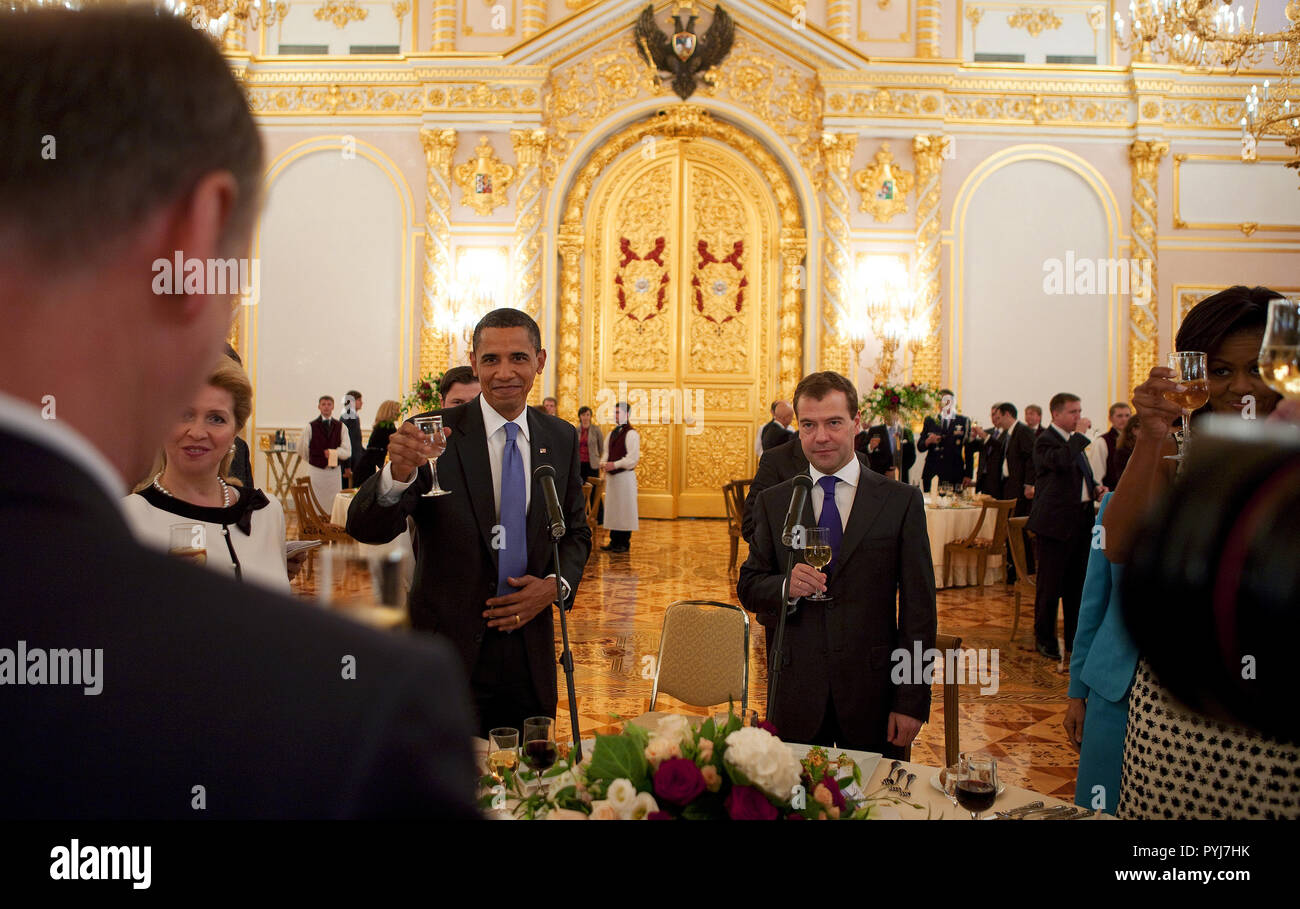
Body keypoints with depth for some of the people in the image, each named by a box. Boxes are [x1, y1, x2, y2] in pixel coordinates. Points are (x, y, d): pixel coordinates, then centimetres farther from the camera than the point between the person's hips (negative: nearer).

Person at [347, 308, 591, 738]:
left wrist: (556, 585, -6)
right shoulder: (435, 434, -9)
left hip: (530, 651, 3)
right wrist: (399, 473, -37)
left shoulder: (561, 438, 3)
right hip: (450, 651, -3)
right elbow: (366, 528, -17)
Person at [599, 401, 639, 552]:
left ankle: (624, 543, 4)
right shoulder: (612, 434, 16)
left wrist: (615, 465, -17)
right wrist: (604, 463, 0)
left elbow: (633, 457, -16)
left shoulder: (631, 434, -10)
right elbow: (607, 452, 21)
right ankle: (614, 541, 17)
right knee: (612, 508, 10)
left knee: (624, 509, -2)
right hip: (611, 476, 8)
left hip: (625, 476, -8)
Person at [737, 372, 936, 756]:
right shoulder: (773, 502, 5)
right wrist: (787, 587, -16)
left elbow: (918, 609, -3)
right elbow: (748, 587, 7)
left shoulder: (902, 501, -1)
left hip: (872, 696, -1)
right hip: (795, 697, 1)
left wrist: (912, 702, -7)